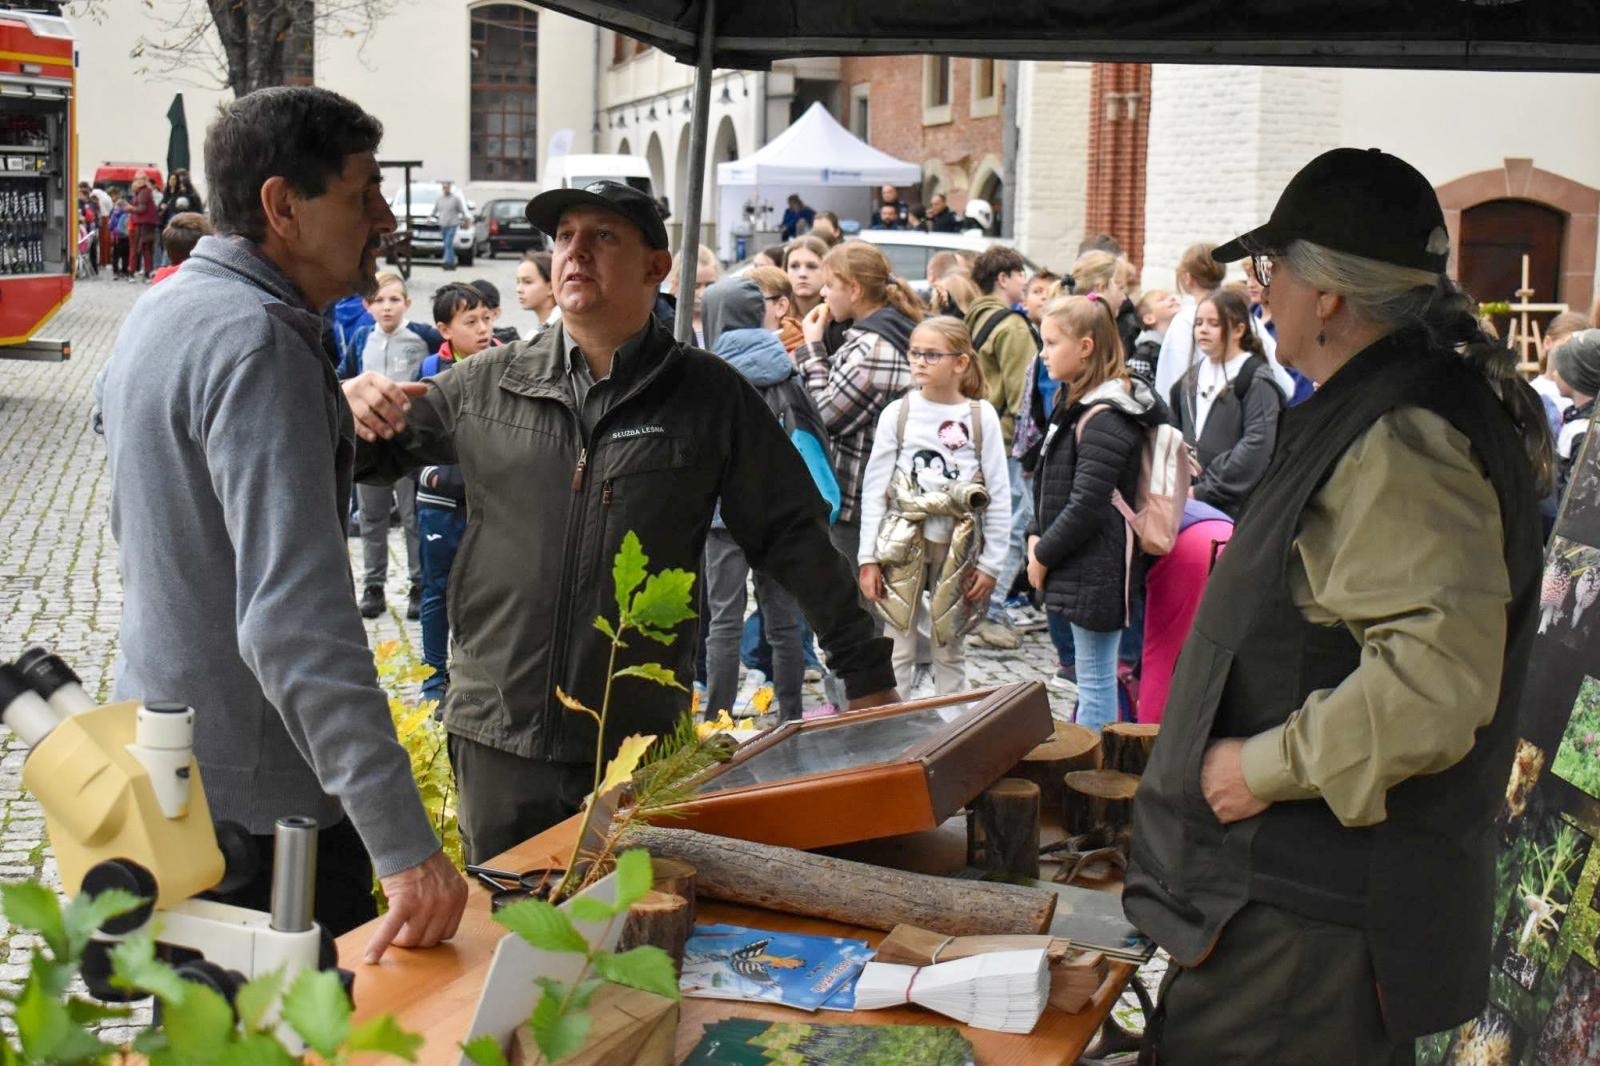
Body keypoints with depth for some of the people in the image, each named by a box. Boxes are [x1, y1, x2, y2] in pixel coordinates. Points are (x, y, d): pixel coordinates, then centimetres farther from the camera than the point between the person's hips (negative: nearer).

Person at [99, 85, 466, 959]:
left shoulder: (163, 310, 9)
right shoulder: (257, 343, -24)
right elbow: (296, 619, -34)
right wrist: (403, 841, -37)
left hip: (163, 773, 10)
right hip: (260, 804, -10)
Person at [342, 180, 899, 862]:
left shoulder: (711, 396, -2)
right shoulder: (488, 382, 3)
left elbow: (792, 537, 1)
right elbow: (380, 455, 15)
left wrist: (866, 675, 1)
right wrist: (353, 414, -9)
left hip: (638, 749, -1)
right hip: (497, 735, 2)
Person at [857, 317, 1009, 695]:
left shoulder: (981, 416, -2)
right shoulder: (897, 414, -1)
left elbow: (998, 496, 0)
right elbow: (874, 490, 1)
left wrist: (990, 563, -3)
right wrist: (868, 558, -3)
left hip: (958, 547, 0)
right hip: (903, 545, 0)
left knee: (950, 650, 11)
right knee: (898, 649, 4)